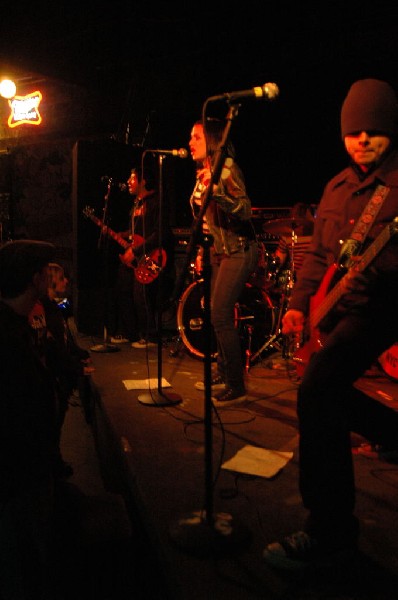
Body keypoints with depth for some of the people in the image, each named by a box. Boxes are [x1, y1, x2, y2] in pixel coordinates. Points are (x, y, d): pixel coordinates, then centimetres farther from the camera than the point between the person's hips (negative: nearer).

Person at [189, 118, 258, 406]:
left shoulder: (227, 168, -12)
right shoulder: (204, 172, 14)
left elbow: (245, 210, -23)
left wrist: (215, 192, -36)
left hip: (238, 251, -9)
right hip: (220, 250, 9)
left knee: (220, 316, -14)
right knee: (219, 314, 10)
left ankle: (236, 387, -6)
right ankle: (223, 375, 23)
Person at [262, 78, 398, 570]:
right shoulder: (337, 187, 14)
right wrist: (300, 304, 8)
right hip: (336, 307, 8)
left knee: (315, 391, -21)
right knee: (328, 395, 15)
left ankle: (328, 533, -8)